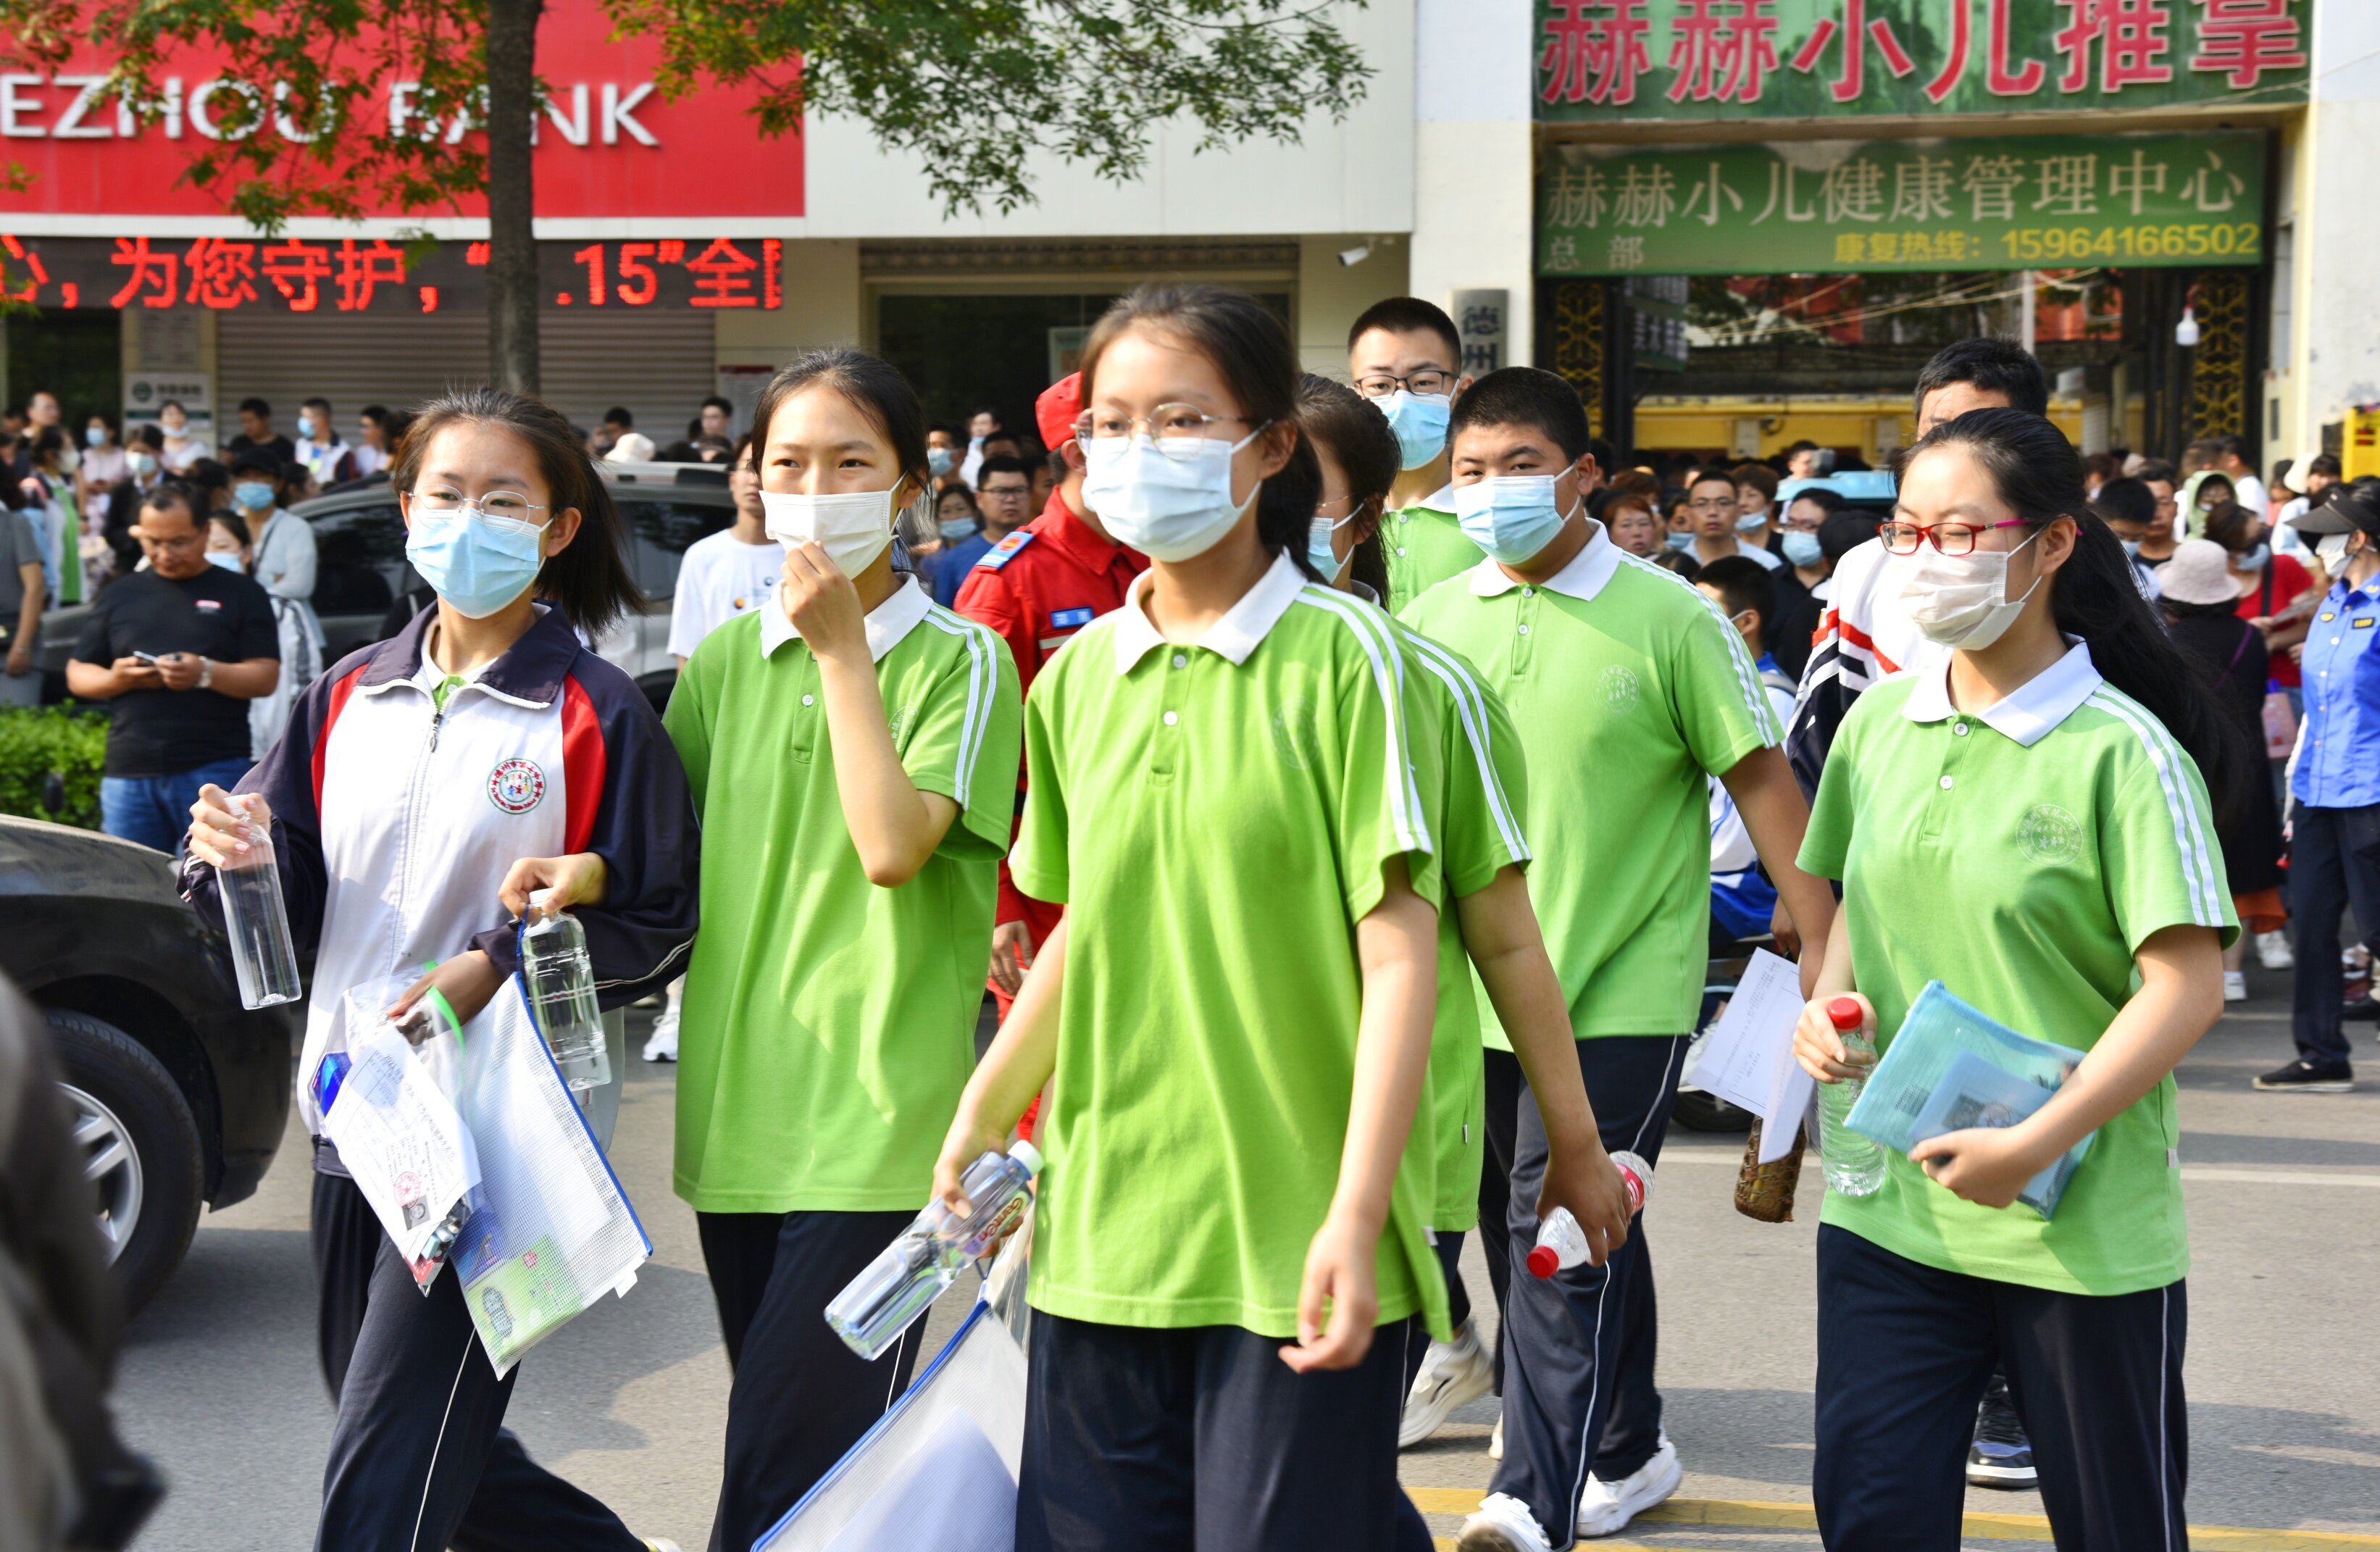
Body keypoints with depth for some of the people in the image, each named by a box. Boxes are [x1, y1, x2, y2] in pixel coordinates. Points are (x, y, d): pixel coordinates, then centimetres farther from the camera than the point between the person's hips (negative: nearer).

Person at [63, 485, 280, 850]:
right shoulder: (120, 596, 15)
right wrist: (116, 679, -7)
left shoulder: (241, 594, 6)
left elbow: (266, 677, -1)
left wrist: (206, 673, -19)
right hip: (129, 773, 3)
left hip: (214, 770, -3)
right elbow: (77, 676, 16)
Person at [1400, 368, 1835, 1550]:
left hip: (1624, 989, -5)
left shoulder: (1668, 618, -6)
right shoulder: (1432, 623, 5)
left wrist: (1823, 949, -7)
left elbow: (1760, 778, -4)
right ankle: (1627, 1453, 34)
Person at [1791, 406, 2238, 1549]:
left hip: (2084, 1232, -4)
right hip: (1887, 1210, 5)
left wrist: (2034, 1145, -22)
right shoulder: (1881, 722, 6)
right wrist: (1830, 1006, -1)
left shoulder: (2124, 752, -12)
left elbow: (2187, 986, -16)